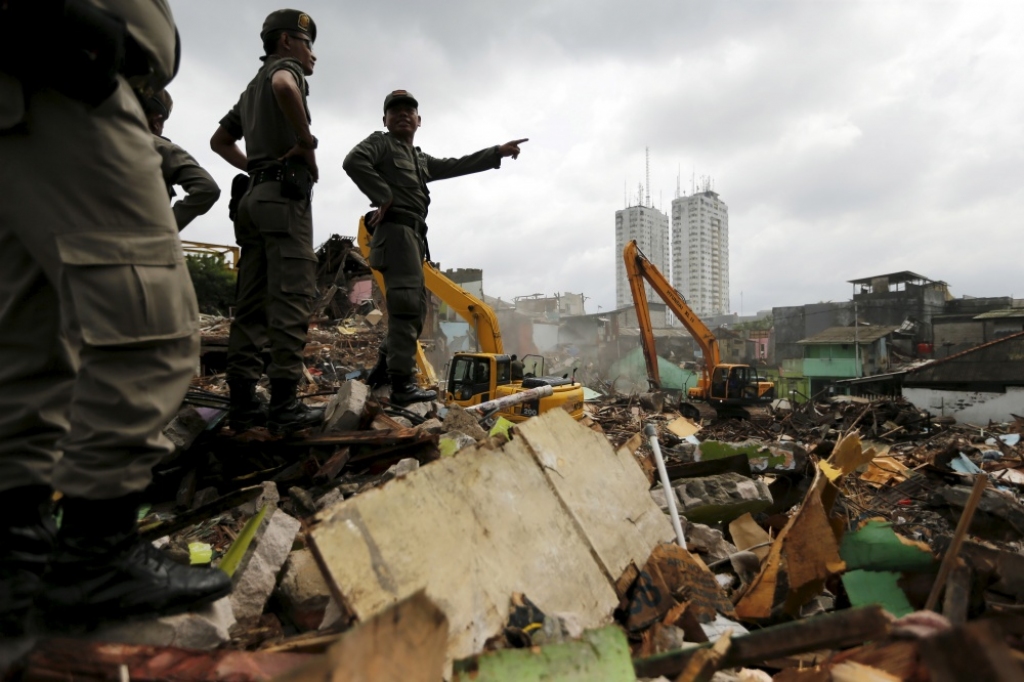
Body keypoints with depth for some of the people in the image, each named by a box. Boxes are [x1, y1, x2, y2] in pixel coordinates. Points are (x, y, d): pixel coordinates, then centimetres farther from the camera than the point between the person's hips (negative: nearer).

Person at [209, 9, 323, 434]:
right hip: (285, 194, -9)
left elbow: (220, 140, 34)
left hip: (255, 196, 9)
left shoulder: (252, 88, 30)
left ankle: (242, 403, 3)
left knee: (252, 302, 3)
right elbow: (284, 86, -22)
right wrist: (307, 143, -12)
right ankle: (285, 405, -18)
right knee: (291, 298, -14)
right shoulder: (284, 66, 5)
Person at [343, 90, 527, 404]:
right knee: (406, 306, -18)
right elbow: (353, 161, -12)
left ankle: (383, 370, 17)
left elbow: (457, 166, 27)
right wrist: (383, 196, -13)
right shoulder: (381, 143, 7)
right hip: (396, 230, -9)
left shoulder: (421, 160, 30)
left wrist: (498, 152, 24)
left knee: (415, 308, 9)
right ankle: (402, 384, -20)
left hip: (413, 235, 9)